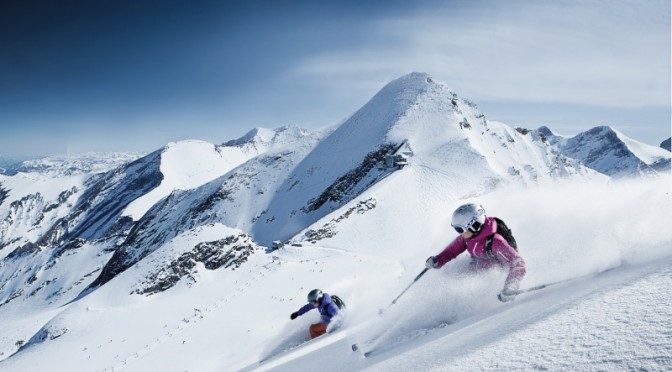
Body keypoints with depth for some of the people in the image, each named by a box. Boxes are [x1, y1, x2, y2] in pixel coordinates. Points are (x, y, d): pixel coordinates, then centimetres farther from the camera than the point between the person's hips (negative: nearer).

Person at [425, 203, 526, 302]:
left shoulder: (495, 242, -38)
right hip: (478, 267, 6)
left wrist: (510, 288, -48)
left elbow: (518, 263, -38)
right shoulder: (466, 236, -16)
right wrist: (437, 261, -18)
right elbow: (452, 250, -1)